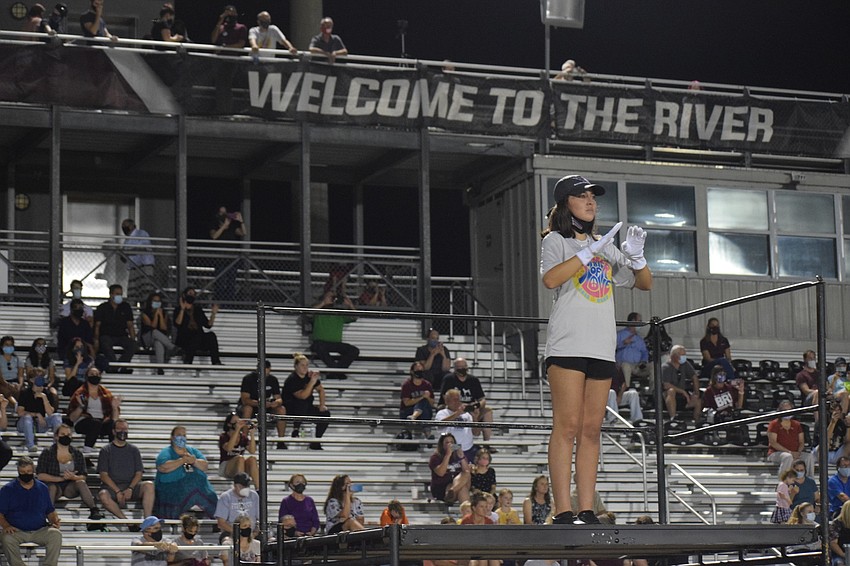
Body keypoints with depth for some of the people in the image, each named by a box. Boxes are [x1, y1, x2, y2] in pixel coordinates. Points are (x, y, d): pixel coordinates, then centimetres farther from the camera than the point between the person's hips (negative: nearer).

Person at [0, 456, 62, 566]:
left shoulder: (42, 488, 14)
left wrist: (55, 521, -4)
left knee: (56, 534, -28)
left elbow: (50, 511, 19)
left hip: (40, 530, 2)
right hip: (17, 531, -2)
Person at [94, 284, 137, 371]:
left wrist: (133, 339, -4)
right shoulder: (102, 308, 5)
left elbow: (130, 325, 11)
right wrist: (96, 340, -14)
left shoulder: (126, 307, 12)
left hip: (121, 336, 3)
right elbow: (97, 325, 0)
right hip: (106, 335, -3)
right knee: (106, 345, -38)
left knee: (132, 345, -28)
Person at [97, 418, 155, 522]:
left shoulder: (133, 450, 17)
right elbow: (103, 475, 0)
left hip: (131, 486, 2)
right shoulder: (106, 451, 9)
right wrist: (117, 491, -14)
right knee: (103, 496, -37)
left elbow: (139, 473, 9)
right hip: (112, 486, -2)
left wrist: (130, 489, -11)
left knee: (149, 485, -29)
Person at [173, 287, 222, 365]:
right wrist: (182, 310, -17)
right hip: (184, 340, -4)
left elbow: (208, 325, 13)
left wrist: (213, 314, 0)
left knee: (211, 335, -27)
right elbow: (177, 324, -12)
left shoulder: (197, 309, 19)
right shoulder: (178, 309, 8)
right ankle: (187, 361, -32)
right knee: (195, 337, -37)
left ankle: (216, 362, -37)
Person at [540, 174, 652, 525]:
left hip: (602, 348, 6)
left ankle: (587, 511, 1)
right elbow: (550, 279, -14)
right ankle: (564, 513, -15)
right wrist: (590, 251, -18)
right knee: (567, 427, -11)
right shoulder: (556, 240, 6)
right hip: (568, 346, -6)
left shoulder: (605, 247, 22)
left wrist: (636, 257, 3)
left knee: (591, 430, 2)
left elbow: (644, 284, 23)